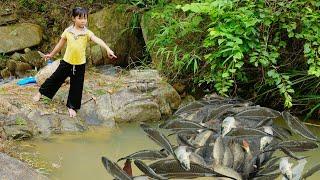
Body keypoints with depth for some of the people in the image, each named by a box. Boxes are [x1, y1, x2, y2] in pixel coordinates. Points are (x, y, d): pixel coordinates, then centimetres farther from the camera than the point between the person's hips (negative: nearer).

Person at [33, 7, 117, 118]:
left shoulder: (87, 33, -11)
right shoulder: (68, 31, -5)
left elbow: (97, 40, -27)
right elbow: (60, 44, 10)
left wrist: (108, 49, -44)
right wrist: (52, 54, 20)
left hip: (80, 64, -1)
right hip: (66, 62, 1)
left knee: (76, 87, 8)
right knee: (56, 79, 13)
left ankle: (72, 106, 25)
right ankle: (41, 92, 35)